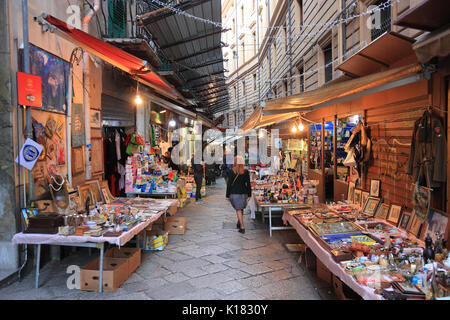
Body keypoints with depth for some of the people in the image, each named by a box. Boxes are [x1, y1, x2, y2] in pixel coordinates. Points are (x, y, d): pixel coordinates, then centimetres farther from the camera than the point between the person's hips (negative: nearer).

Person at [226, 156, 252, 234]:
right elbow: (248, 184, 0)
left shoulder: (231, 171, -7)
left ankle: (242, 227, -5)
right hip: (244, 192, 3)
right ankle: (239, 224, 35)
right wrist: (249, 195, 7)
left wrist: (227, 195, 1)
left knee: (238, 210, 1)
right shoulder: (246, 171, -1)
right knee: (241, 209, 20)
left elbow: (229, 184, -6)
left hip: (234, 193, -3)